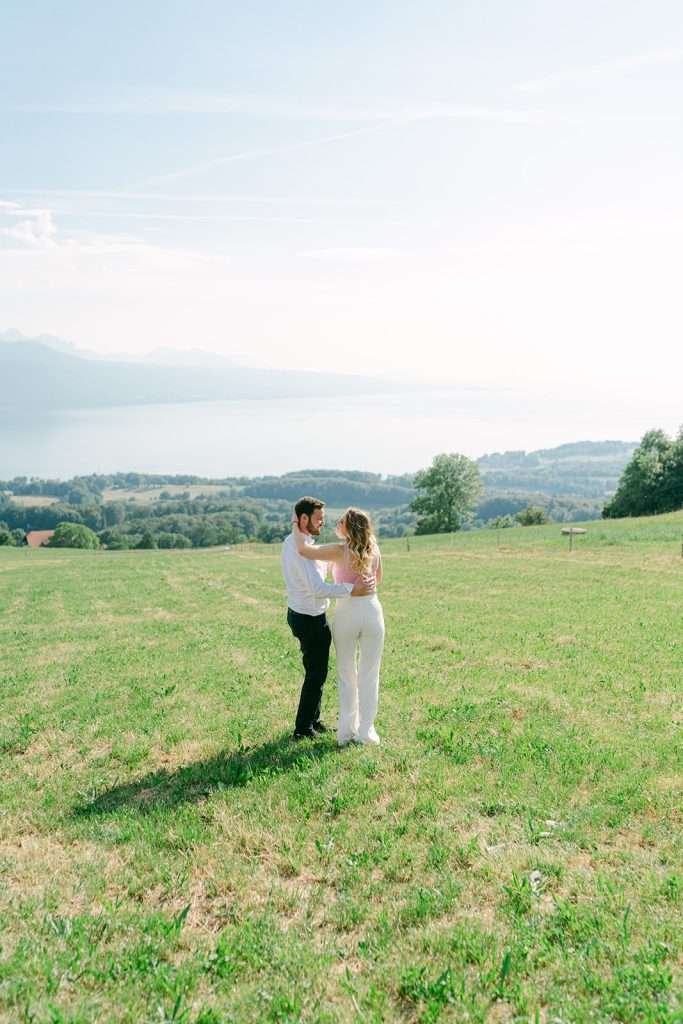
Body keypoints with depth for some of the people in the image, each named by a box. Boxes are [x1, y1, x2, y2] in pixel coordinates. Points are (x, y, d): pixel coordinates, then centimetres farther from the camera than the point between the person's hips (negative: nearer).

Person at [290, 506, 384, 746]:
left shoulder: (341, 551, -14)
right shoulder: (374, 551, 0)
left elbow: (304, 549, -26)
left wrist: (295, 525, -11)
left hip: (346, 612, -2)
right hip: (372, 611, 2)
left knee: (346, 674, 13)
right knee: (369, 675, 10)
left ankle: (346, 730, 18)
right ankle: (365, 730, 13)